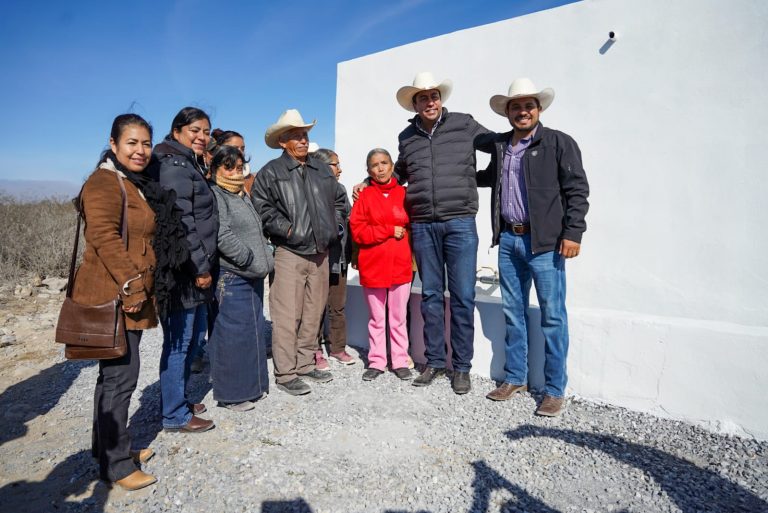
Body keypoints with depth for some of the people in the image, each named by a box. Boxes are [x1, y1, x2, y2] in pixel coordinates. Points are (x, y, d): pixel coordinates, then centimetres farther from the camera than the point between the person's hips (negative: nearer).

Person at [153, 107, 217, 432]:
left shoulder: (192, 165, 18)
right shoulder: (174, 167, -12)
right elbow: (181, 223, -19)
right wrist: (200, 267, -17)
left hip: (196, 270, 10)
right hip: (183, 271, -10)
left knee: (193, 335, 17)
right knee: (179, 340, 0)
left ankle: (176, 400, 32)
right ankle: (174, 415, 14)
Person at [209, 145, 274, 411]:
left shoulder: (243, 196, 21)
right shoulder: (214, 195, -9)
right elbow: (222, 236, -20)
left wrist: (265, 259, 14)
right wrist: (250, 260, -15)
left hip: (252, 276, 9)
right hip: (231, 277, -9)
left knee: (253, 330, 14)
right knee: (233, 334, -4)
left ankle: (252, 384, 27)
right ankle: (232, 393, 9)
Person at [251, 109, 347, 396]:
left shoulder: (322, 170, 17)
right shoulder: (271, 172, 0)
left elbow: (338, 199, 25)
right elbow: (262, 208, -6)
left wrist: (336, 225, 12)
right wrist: (287, 229, -13)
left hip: (320, 252, 6)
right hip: (289, 253, -6)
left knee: (313, 313, 11)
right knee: (287, 315, -6)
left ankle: (305, 364, 25)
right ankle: (285, 374, 5)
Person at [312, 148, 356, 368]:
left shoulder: (340, 189, 14)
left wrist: (349, 251, 13)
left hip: (339, 258, 6)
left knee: (339, 306, 13)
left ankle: (337, 347, 26)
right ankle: (316, 351, 16)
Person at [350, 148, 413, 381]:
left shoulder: (404, 193, 4)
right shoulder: (365, 196, 0)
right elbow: (357, 231, -8)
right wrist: (390, 231, -13)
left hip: (400, 265, 1)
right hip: (373, 266, -1)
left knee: (399, 318, 10)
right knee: (376, 318, 11)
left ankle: (400, 362, 22)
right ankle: (376, 362, 23)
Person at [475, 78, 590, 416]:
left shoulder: (559, 143, -2)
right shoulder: (499, 145, 14)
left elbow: (577, 190, -6)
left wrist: (572, 233, -12)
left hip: (544, 242, -5)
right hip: (508, 240, 6)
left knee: (552, 317, 0)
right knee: (513, 312, 12)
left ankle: (555, 390, 13)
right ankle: (515, 378, 27)